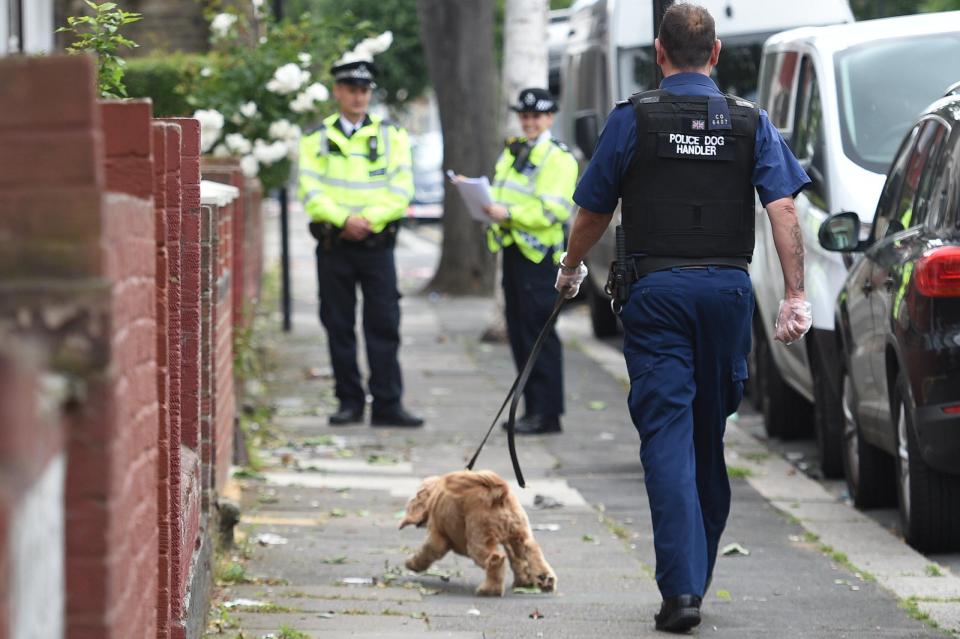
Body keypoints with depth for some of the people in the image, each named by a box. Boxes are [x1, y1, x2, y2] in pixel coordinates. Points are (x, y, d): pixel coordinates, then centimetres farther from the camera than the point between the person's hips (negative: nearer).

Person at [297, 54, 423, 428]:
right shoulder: (316, 140, 8)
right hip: (333, 246, 0)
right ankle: (349, 403, 10)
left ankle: (387, 405, -3)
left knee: (383, 326, -4)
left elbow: (401, 191, -1)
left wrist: (369, 219, -14)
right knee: (339, 327, 3)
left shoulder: (391, 136, 8)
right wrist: (344, 219, -16)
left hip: (377, 244, 0)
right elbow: (310, 192, -2)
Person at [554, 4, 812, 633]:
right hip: (728, 289, 3)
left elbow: (593, 211, 8)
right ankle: (698, 573, 26)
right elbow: (783, 208, -6)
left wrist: (571, 271, 26)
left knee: (668, 435, -5)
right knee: (711, 435, 15)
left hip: (658, 291, -3)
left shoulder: (633, 119, 0)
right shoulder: (751, 121, 5)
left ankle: (681, 587, -16)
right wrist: (796, 293, -8)